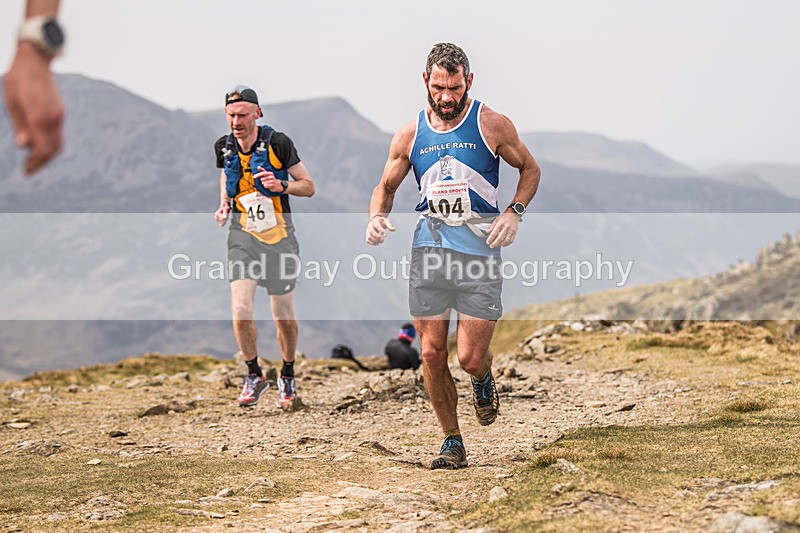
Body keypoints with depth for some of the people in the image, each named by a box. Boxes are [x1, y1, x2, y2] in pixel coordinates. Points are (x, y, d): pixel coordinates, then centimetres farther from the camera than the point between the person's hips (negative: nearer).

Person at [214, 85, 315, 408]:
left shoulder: (278, 143, -8)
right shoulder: (224, 147, 2)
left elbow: (308, 186, -2)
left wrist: (281, 185, -20)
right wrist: (223, 206, 5)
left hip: (279, 236, -2)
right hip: (243, 236, 2)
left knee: (284, 317, 4)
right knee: (240, 311, -14)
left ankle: (288, 376, 28)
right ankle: (254, 375, 6)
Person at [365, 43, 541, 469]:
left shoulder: (491, 125, -1)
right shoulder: (410, 135, 6)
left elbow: (530, 169, 11)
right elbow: (386, 186, 18)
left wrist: (514, 212, -7)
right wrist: (377, 217, -5)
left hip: (479, 250, -3)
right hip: (429, 249, 3)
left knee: (470, 358, -7)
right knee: (431, 354, 1)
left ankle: (483, 381, 32)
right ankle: (452, 441, 18)